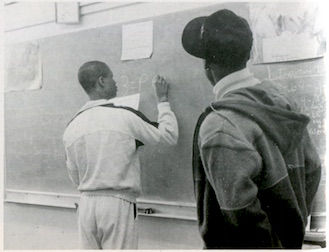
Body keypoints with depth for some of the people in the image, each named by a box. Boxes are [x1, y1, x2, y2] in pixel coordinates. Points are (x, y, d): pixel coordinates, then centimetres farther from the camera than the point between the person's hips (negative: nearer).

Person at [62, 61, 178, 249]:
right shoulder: (125, 116, -8)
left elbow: (75, 177, 12)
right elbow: (170, 135, 3)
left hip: (86, 204, 5)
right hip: (118, 205, -4)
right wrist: (163, 100, 15)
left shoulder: (72, 127, 5)